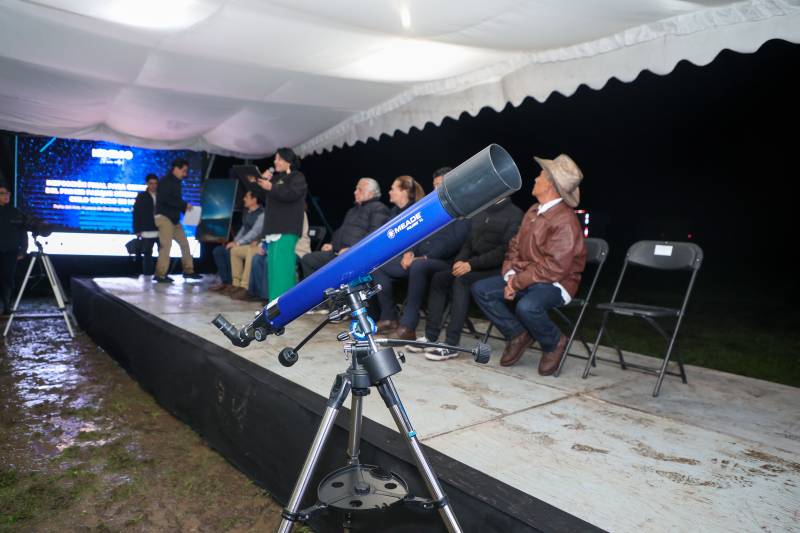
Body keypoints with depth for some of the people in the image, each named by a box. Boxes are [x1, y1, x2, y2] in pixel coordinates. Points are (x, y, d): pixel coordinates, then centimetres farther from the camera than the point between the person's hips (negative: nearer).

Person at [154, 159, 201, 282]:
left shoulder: (176, 182, 17)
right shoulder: (165, 181, -9)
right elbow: (165, 199, -22)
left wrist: (186, 209, 4)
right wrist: (184, 205, -19)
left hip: (174, 219, 9)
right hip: (164, 217, -9)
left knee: (184, 243, 8)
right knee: (166, 245, -11)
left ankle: (188, 271, 15)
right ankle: (160, 274, -6)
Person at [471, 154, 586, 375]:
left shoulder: (565, 220, -19)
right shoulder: (534, 211, 9)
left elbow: (554, 268, -25)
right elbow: (515, 246, 13)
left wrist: (517, 283, -20)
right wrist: (510, 276, -5)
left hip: (555, 283, -8)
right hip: (524, 277, 8)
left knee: (527, 307, -38)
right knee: (480, 289, -6)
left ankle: (554, 342, -4)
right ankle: (517, 334, 5)